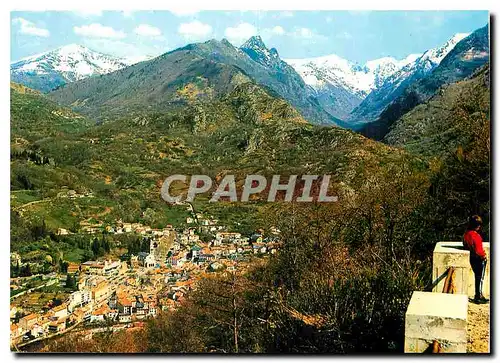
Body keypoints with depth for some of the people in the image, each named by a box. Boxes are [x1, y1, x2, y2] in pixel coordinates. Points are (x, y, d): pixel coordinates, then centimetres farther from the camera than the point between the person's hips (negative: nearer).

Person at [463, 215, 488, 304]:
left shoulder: (466, 234, -2)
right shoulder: (476, 236, -27)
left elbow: (465, 245, 11)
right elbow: (478, 250, -23)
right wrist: (483, 255, -7)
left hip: (472, 258, 8)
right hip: (479, 259, -8)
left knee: (477, 277, 20)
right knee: (480, 278, 7)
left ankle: (479, 295, 32)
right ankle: (478, 297, 15)